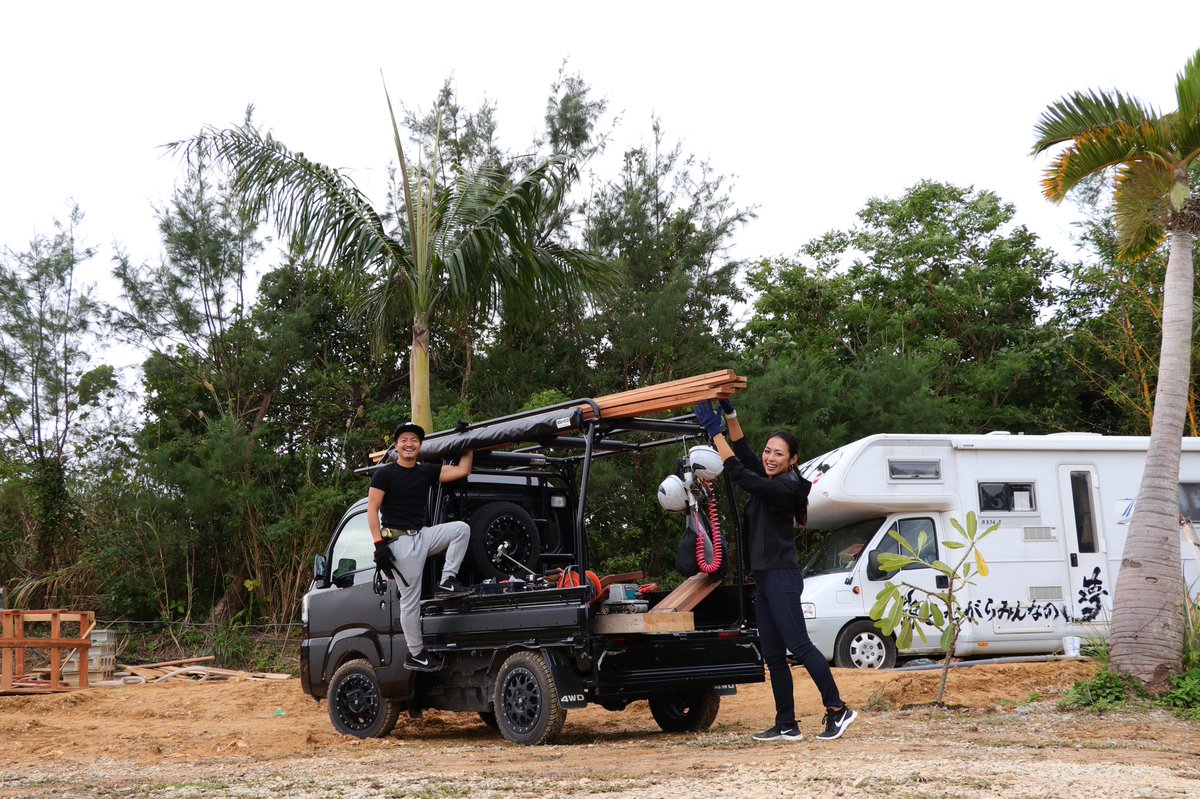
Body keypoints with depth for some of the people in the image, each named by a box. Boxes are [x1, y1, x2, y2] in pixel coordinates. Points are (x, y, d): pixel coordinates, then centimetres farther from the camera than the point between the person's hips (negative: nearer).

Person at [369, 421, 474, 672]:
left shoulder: (427, 471, 10)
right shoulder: (384, 474, -5)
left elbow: (462, 470, 10)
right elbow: (372, 510, -8)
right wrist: (379, 544, -17)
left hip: (423, 535, 6)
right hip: (399, 541, -6)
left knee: (461, 528, -8)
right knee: (410, 600, -5)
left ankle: (446, 582, -5)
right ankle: (415, 654, 4)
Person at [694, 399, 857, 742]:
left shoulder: (783, 489, -14)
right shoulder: (771, 483, 12)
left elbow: (739, 474, -22)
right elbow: (744, 452, 21)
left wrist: (714, 431, -21)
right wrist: (730, 415, 10)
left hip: (781, 578, -10)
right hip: (765, 579, 10)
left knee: (798, 645, -10)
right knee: (773, 655, 7)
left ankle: (838, 709, -4)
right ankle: (786, 726, 10)